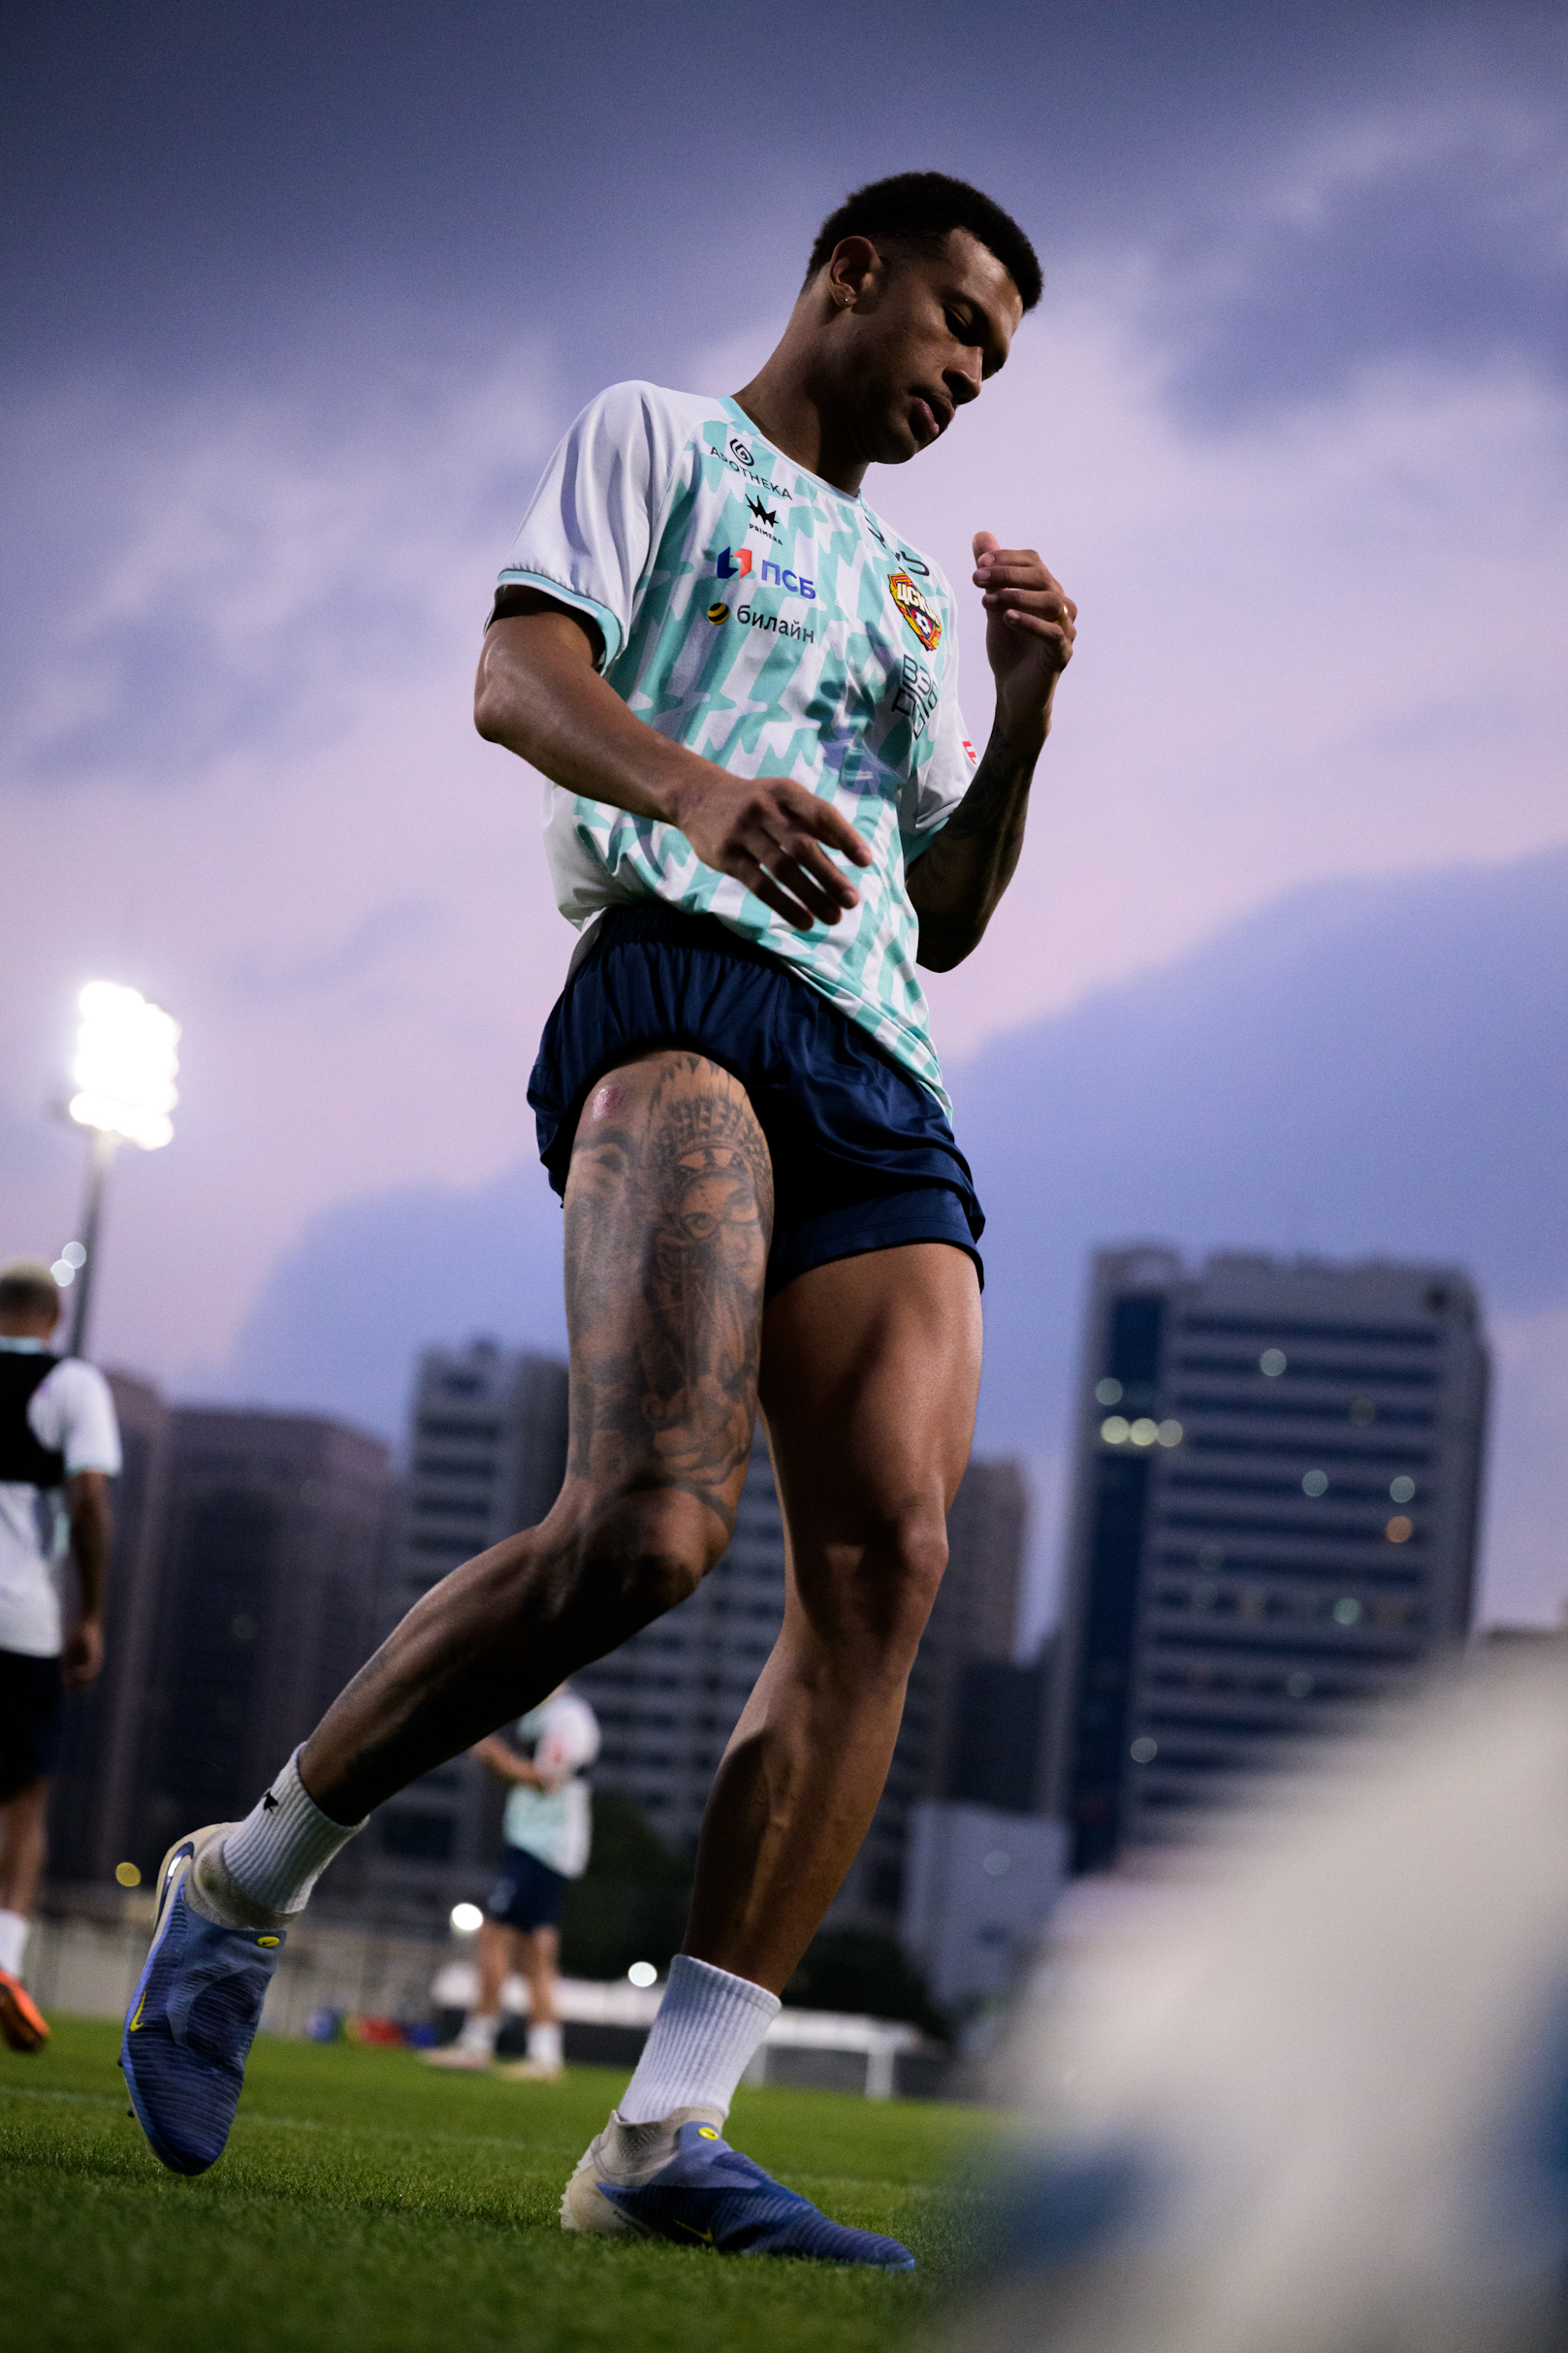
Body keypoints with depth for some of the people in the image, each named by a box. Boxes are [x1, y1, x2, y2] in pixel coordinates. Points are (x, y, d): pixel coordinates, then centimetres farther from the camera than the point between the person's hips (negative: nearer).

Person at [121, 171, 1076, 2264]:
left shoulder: (915, 582, 35)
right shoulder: (659, 441, 17)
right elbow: (520, 679, -1)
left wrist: (1023, 721, 14)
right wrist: (699, 790, -22)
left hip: (885, 1075, 7)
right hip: (680, 979, -7)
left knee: (886, 1561, -15)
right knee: (651, 1519, -28)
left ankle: (667, 2135, -17)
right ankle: (244, 1882, -9)